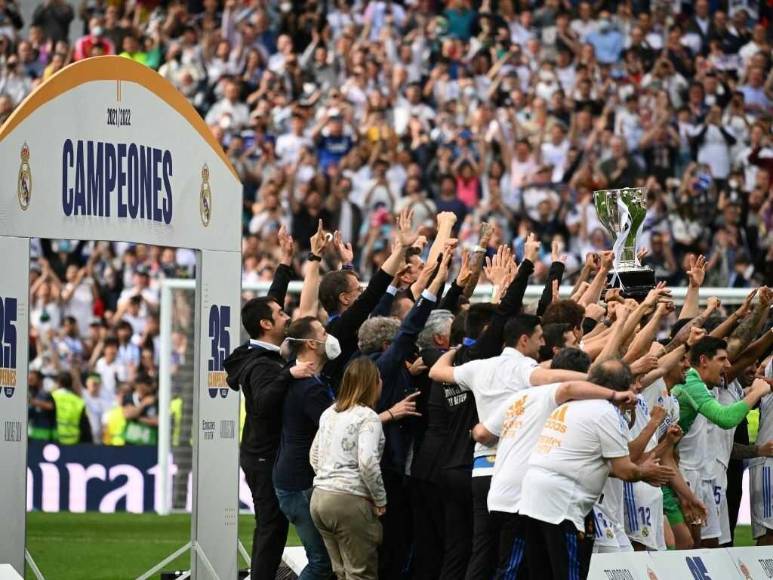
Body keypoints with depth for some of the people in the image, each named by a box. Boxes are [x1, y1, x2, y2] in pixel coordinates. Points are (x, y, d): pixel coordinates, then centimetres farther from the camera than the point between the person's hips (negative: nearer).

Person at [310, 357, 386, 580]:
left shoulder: (329, 414, 14)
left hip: (320, 497, 8)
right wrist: (380, 500, -9)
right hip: (350, 502, -8)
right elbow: (367, 462, -20)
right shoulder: (368, 417, -9)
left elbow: (314, 457, 19)